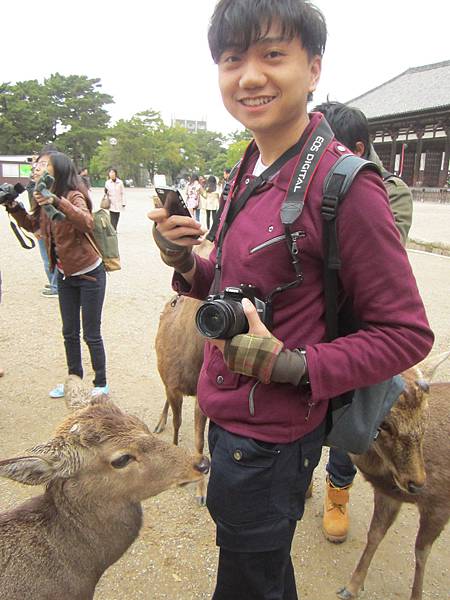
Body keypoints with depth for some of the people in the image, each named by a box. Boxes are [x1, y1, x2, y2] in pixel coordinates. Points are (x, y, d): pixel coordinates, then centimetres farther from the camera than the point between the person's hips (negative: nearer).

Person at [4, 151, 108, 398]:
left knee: (91, 335, 3)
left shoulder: (74, 196, -20)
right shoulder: (43, 198, 0)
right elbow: (32, 225, 18)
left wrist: (57, 202, -47)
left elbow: (87, 224, -39)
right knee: (69, 332, 18)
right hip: (65, 275, 7)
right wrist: (14, 207, 2)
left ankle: (101, 384, 22)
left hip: (89, 275, -7)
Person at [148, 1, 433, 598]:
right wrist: (186, 263, -6)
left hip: (269, 436, -7)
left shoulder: (343, 183, -22)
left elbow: (407, 334, -17)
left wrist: (292, 367, -26)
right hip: (227, 414, 7)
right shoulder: (250, 170, 4)